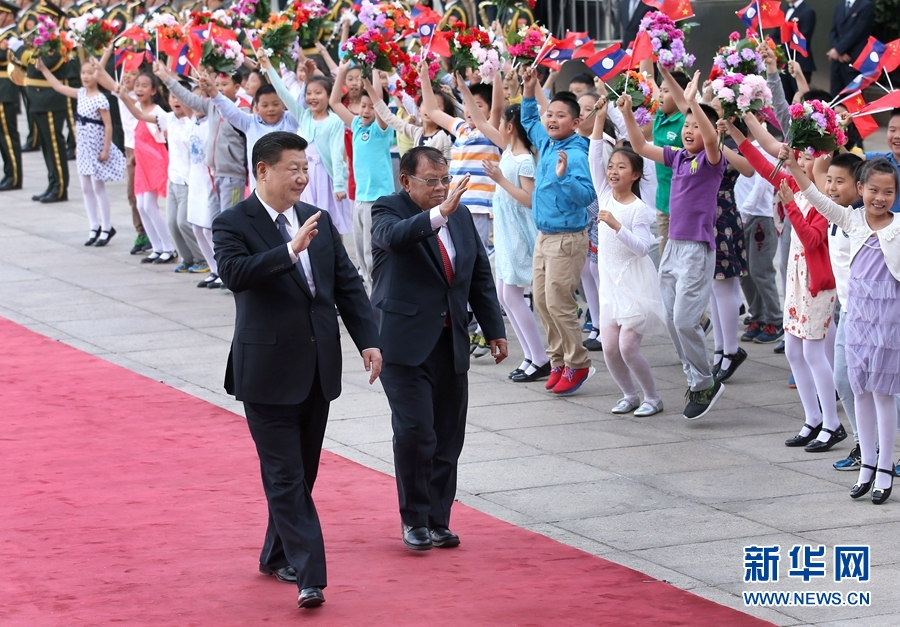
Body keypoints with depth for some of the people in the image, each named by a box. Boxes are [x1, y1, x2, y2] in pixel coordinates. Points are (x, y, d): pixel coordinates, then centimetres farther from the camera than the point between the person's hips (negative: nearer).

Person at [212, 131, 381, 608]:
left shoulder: (318, 220, 10)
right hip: (268, 370, -6)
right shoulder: (233, 224, -8)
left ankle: (278, 556, 31)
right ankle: (309, 576, -12)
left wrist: (368, 340, 2)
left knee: (302, 474, 15)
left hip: (318, 368, 6)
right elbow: (235, 273, -27)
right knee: (286, 478, -7)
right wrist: (290, 250, -36)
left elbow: (348, 284, 11)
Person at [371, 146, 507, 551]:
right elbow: (394, 236, -31)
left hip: (451, 343, 6)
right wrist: (439, 213, -43)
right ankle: (414, 519, 3)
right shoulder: (388, 210, -6)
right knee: (415, 431, -13)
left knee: (448, 438, 6)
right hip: (406, 343, -6)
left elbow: (480, 276, 18)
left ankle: (437, 521, 16)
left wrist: (494, 330, 14)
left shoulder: (461, 216, 12)